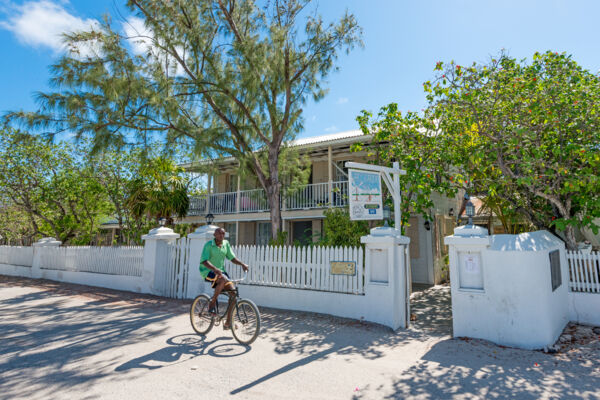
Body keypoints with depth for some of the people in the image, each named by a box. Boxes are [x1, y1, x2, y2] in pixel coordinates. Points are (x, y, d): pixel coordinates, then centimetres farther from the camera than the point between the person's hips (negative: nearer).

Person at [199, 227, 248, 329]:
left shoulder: (226, 244, 3)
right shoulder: (209, 245, -13)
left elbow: (232, 258, 8)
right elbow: (204, 261, -23)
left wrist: (242, 264, -10)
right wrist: (215, 269, -41)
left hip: (220, 271, 6)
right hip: (208, 271, -6)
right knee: (223, 279, -37)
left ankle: (228, 322, 2)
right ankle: (212, 302, -13)